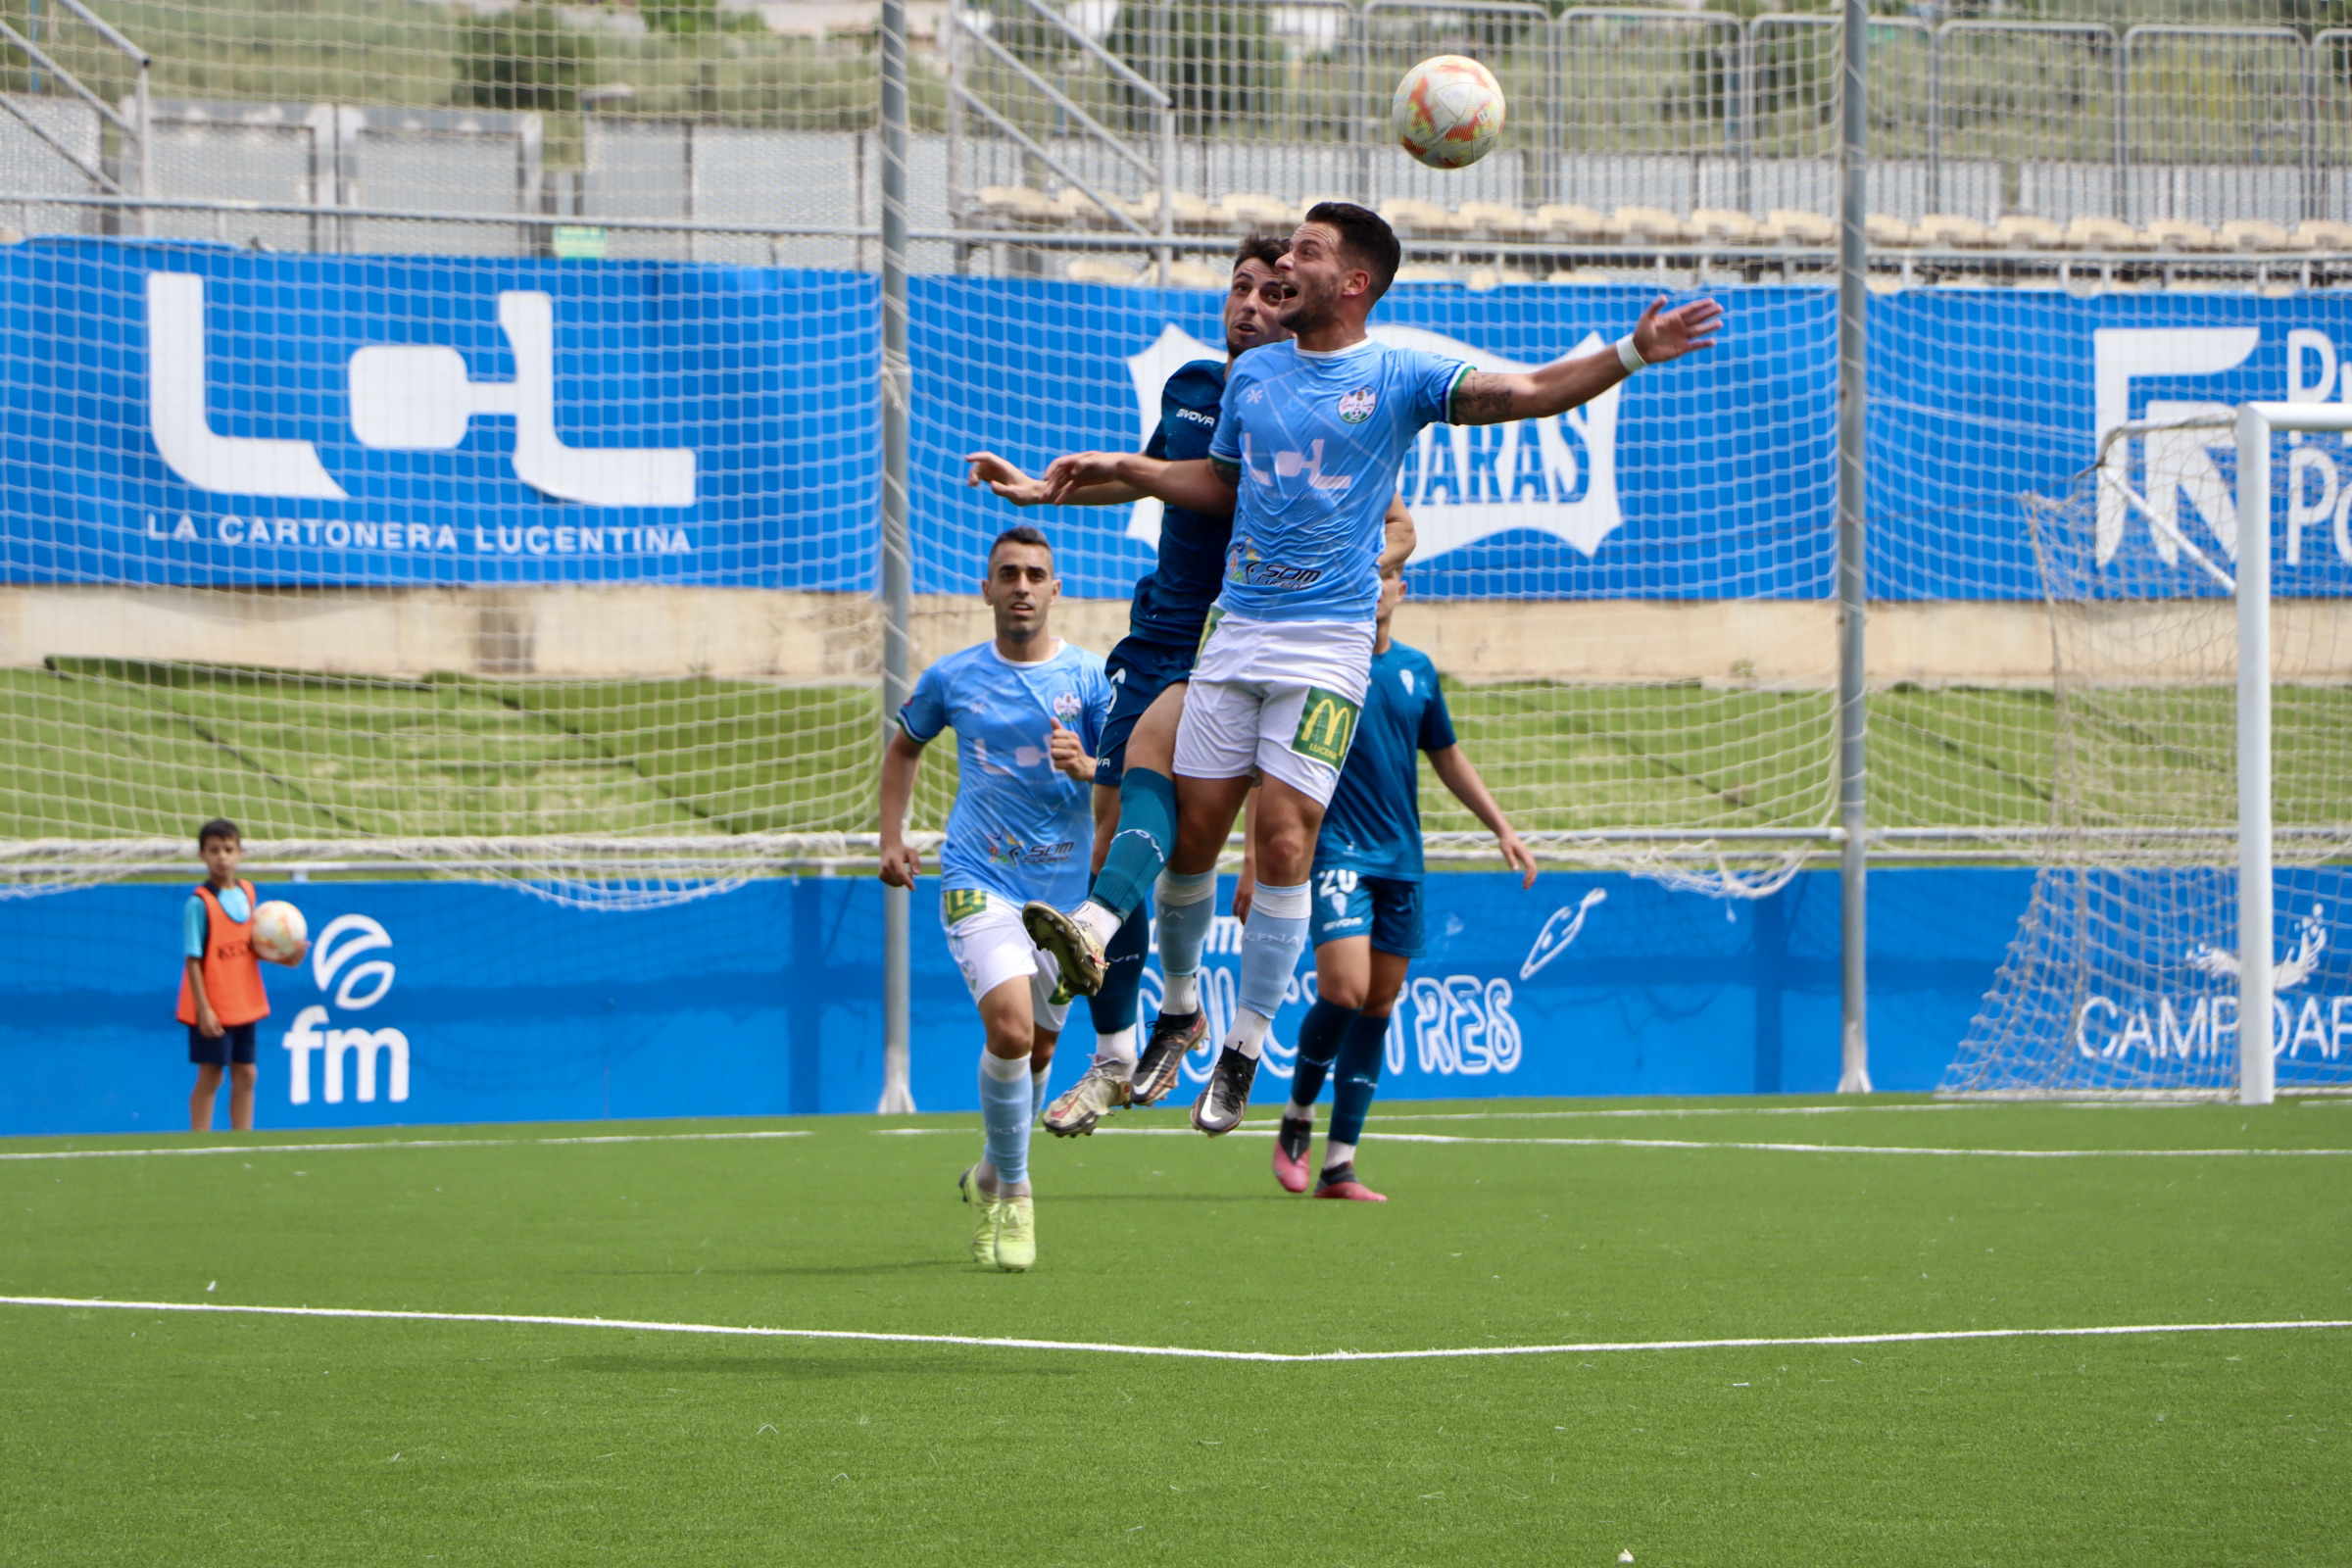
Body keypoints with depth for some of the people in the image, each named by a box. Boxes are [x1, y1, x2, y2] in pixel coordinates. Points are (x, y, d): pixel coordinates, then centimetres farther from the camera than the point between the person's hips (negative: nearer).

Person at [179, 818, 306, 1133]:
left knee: (245, 1075, 10)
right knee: (210, 1076, -1)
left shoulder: (246, 893, 6)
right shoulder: (200, 902, -14)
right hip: (213, 1008, -6)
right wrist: (203, 1009, -18)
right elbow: (193, 960, -14)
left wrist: (282, 958, -5)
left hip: (244, 1004, 6)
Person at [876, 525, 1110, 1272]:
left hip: (1064, 885, 2)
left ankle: (989, 1178, 37)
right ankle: (1012, 1191, -7)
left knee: (1037, 1048, 11)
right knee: (1010, 1026, -22)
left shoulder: (1090, 678, 0)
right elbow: (905, 746, 21)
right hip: (977, 877, -2)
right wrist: (892, 838, 10)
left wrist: (1086, 766, -26)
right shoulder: (952, 677, 4)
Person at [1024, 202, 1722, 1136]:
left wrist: (1631, 354, -22)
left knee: (1284, 839, -9)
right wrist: (1116, 469, 18)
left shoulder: (1399, 378, -1)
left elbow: (1528, 392, -9)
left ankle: (1244, 1051, 0)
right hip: (1236, 628, 4)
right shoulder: (1252, 375, 12)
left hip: (1327, 640, -4)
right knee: (1193, 831, 2)